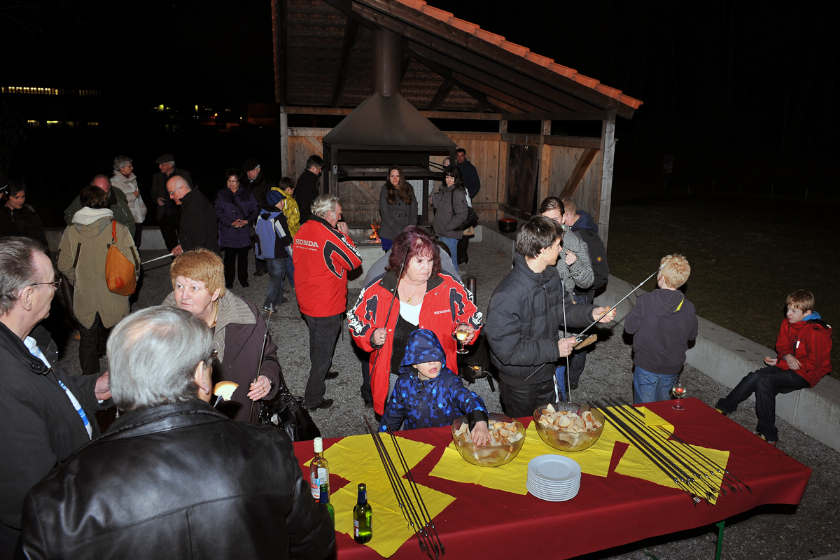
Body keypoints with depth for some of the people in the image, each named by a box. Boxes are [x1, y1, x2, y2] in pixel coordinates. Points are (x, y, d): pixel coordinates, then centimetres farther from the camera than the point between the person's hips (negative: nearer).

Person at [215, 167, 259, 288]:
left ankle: (243, 279, 22)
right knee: (229, 257, 3)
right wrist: (231, 222, -15)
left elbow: (255, 208, 5)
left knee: (243, 256, 8)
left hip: (244, 231, 1)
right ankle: (229, 281, 16)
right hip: (228, 232, -1)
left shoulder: (246, 193, 8)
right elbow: (218, 212, -3)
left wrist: (247, 221, -11)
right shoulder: (221, 195, 4)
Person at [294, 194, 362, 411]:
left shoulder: (301, 231, 1)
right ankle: (313, 398, 14)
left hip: (306, 301, 8)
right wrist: (345, 235, -5)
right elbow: (355, 261, -14)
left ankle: (320, 373, 52)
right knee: (323, 350, 5)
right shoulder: (329, 235, -23)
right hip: (327, 305, -8)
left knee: (317, 342, 29)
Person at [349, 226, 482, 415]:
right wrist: (372, 337, -13)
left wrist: (464, 329, -14)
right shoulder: (377, 292, -6)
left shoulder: (449, 288, -6)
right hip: (393, 379, 0)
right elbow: (357, 322, 6)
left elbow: (471, 315, 6)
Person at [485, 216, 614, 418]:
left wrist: (591, 313, -11)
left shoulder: (551, 275, -7)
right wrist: (554, 349, -26)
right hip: (519, 382, -7)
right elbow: (507, 349, -32)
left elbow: (564, 308, 9)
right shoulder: (507, 295, -35)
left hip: (546, 372, 7)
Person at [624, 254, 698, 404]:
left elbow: (629, 327, -12)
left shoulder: (645, 301, -20)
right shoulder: (688, 308, -11)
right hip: (672, 369, 3)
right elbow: (692, 335, 3)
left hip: (646, 366, -3)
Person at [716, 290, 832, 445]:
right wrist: (787, 356, -13)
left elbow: (813, 362, -18)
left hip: (804, 374, -7)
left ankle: (768, 435, -20)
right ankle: (723, 408, -9)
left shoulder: (815, 332, -21)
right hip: (786, 366, 7)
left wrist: (781, 362, -18)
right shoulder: (788, 323, 2)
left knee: (764, 382, -28)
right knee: (755, 376, -17)